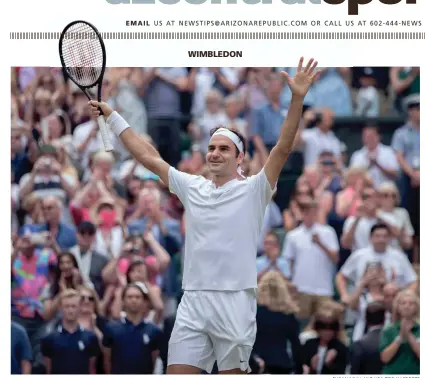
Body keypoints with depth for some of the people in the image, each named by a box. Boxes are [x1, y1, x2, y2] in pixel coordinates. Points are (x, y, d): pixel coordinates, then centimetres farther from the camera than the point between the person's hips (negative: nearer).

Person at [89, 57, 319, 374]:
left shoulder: (253, 190, 1)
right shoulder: (192, 188, 14)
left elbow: (283, 149, -11)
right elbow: (149, 157, 19)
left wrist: (298, 99, -22)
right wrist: (112, 117, 21)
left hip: (235, 303, -4)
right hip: (193, 303, 4)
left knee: (233, 373, 0)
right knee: (178, 372, -3)